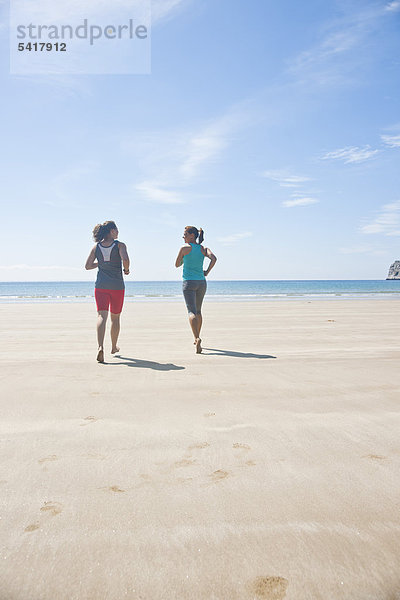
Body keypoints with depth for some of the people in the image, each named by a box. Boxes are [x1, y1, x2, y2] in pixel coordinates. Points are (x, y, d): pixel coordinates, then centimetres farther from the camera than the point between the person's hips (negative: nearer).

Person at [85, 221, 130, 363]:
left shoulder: (96, 247, 5)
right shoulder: (119, 245, -5)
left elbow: (87, 266, 5)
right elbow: (125, 259, -22)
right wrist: (126, 269, -2)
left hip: (101, 286, 2)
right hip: (117, 286, -2)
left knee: (102, 315, -6)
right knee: (115, 317, 14)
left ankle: (101, 347, -26)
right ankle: (114, 347, 28)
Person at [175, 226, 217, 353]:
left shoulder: (184, 248, -3)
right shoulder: (203, 249, 7)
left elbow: (177, 264, 6)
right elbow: (214, 259, -11)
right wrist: (207, 272, 0)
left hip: (189, 282, -5)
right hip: (201, 282, 5)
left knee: (192, 312, -10)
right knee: (198, 311, 19)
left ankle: (197, 338, -30)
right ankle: (197, 339, 29)